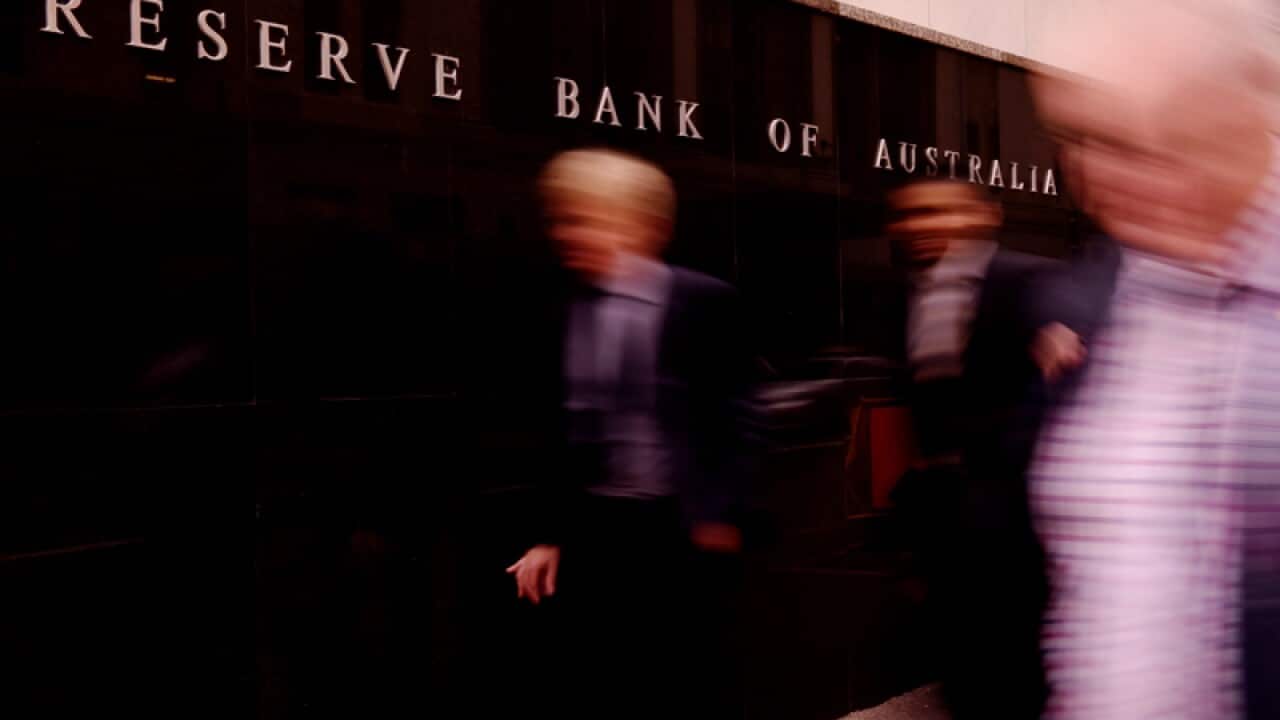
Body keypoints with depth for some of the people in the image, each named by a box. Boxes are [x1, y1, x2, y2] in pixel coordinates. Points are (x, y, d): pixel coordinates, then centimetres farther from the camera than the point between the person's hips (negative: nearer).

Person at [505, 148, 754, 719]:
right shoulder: (566, 313, 7)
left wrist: (719, 511, -14)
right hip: (595, 529, 4)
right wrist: (550, 534, 10)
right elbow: (568, 435, 11)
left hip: (682, 530, -4)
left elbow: (731, 416, -6)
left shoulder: (703, 302, -7)